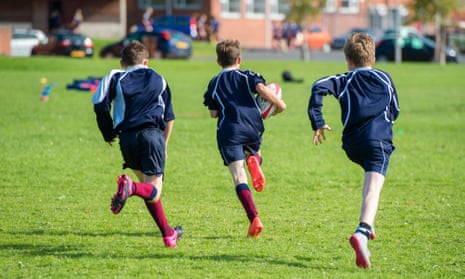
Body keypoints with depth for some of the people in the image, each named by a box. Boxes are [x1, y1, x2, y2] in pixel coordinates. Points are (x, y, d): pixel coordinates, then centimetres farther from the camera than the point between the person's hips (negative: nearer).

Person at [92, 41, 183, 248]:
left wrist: (108, 133, 9)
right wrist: (164, 145, 31)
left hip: (127, 137, 1)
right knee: (153, 191, -6)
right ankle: (130, 188, -41)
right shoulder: (158, 79, 20)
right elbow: (169, 117, 20)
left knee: (146, 183, 19)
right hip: (152, 134, -1)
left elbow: (100, 105, -2)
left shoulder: (116, 77, 15)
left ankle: (168, 234, 19)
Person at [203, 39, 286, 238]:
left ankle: (254, 219, -22)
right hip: (254, 128, 1)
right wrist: (279, 104, 5)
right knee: (253, 151, 34)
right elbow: (262, 89, -8)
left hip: (229, 132, -1)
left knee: (239, 177, -5)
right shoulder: (247, 76, 12)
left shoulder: (214, 84, 16)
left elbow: (213, 113, 13)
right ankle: (254, 160, -7)